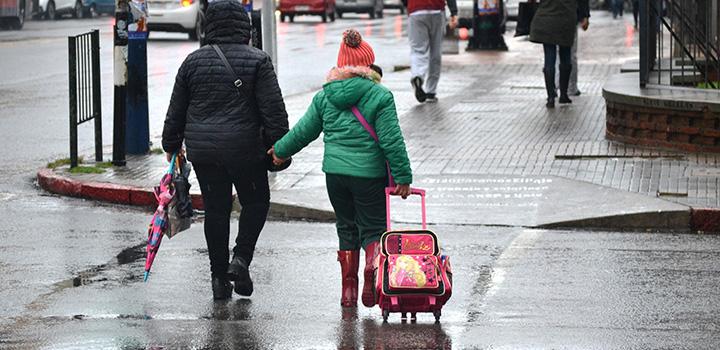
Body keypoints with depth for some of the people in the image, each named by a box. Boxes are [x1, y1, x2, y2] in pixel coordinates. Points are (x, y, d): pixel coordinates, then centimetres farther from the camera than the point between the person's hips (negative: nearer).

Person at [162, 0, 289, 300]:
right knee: (256, 202, 14)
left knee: (215, 209, 9)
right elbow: (273, 109, -9)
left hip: (202, 149, 3)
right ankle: (241, 258, -2)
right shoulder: (257, 61, -5)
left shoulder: (193, 61, 5)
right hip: (245, 149, -3)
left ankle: (219, 276, 11)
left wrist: (171, 145, 21)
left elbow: (176, 110, 10)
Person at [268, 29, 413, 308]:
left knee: (347, 229, 16)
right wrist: (403, 177, -6)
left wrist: (281, 150, 30)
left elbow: (304, 130, 13)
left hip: (335, 172, 4)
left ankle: (348, 290, 17)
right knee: (373, 228, 6)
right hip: (370, 175, -4)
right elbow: (391, 140, -11)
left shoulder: (325, 96, 4)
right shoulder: (379, 96, -9)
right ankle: (372, 271, -20)